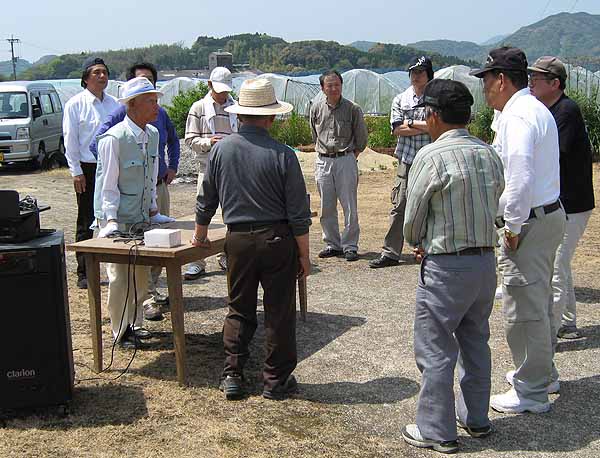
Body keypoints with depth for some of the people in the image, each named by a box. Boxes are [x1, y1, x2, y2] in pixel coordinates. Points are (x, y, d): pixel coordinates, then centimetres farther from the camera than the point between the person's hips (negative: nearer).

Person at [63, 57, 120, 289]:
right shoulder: (75, 104, -4)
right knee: (86, 222, 2)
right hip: (88, 169, -4)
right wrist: (76, 172, -9)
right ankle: (84, 274, 10)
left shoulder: (114, 103, 9)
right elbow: (70, 139, -5)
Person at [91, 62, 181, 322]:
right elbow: (97, 143, -14)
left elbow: (173, 140, 30)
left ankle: (152, 288, 26)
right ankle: (146, 298, -4)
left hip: (160, 184, 7)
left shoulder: (160, 113, 12)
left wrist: (172, 166, 18)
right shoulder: (122, 113, -8)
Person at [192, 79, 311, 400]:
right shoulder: (282, 155, -11)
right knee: (278, 312, 8)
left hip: (238, 239, 3)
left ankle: (232, 375, 18)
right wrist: (304, 254, 0)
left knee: (239, 310, 16)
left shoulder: (221, 149, -1)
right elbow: (298, 214, -9)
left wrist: (200, 234, 26)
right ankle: (276, 380, 16)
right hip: (277, 239, -3)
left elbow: (206, 198, 10)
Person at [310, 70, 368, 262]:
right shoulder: (316, 108, 6)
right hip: (323, 161, 3)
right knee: (326, 207, 7)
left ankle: (350, 246, 5)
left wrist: (351, 156, 4)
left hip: (346, 161, -3)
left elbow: (362, 138, 5)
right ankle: (332, 244, 18)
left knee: (349, 206, -3)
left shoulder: (352, 109, -3)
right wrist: (323, 151, 13)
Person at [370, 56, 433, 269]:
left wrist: (411, 123, -9)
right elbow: (397, 129, -3)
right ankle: (390, 253, 5)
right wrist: (425, 127, -9)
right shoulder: (400, 99, 9)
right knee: (399, 207, 1)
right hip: (407, 160, 2)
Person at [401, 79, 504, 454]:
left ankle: (437, 431, 15)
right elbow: (492, 207, 9)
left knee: (435, 349, 5)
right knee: (475, 342, 20)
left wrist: (417, 243, 12)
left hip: (446, 267, -7)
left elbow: (413, 216, -10)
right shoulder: (490, 155, 3)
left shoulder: (432, 156, -17)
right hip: (486, 259, 7)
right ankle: (476, 418, 34)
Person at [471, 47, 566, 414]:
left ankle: (531, 393, 9)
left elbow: (520, 179, -27)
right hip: (550, 214, 11)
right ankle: (541, 374, 37)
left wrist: (512, 227, -19)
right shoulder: (537, 109, 15)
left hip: (528, 222, -11)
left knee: (524, 309, -1)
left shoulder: (517, 117, -19)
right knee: (540, 303, 22)